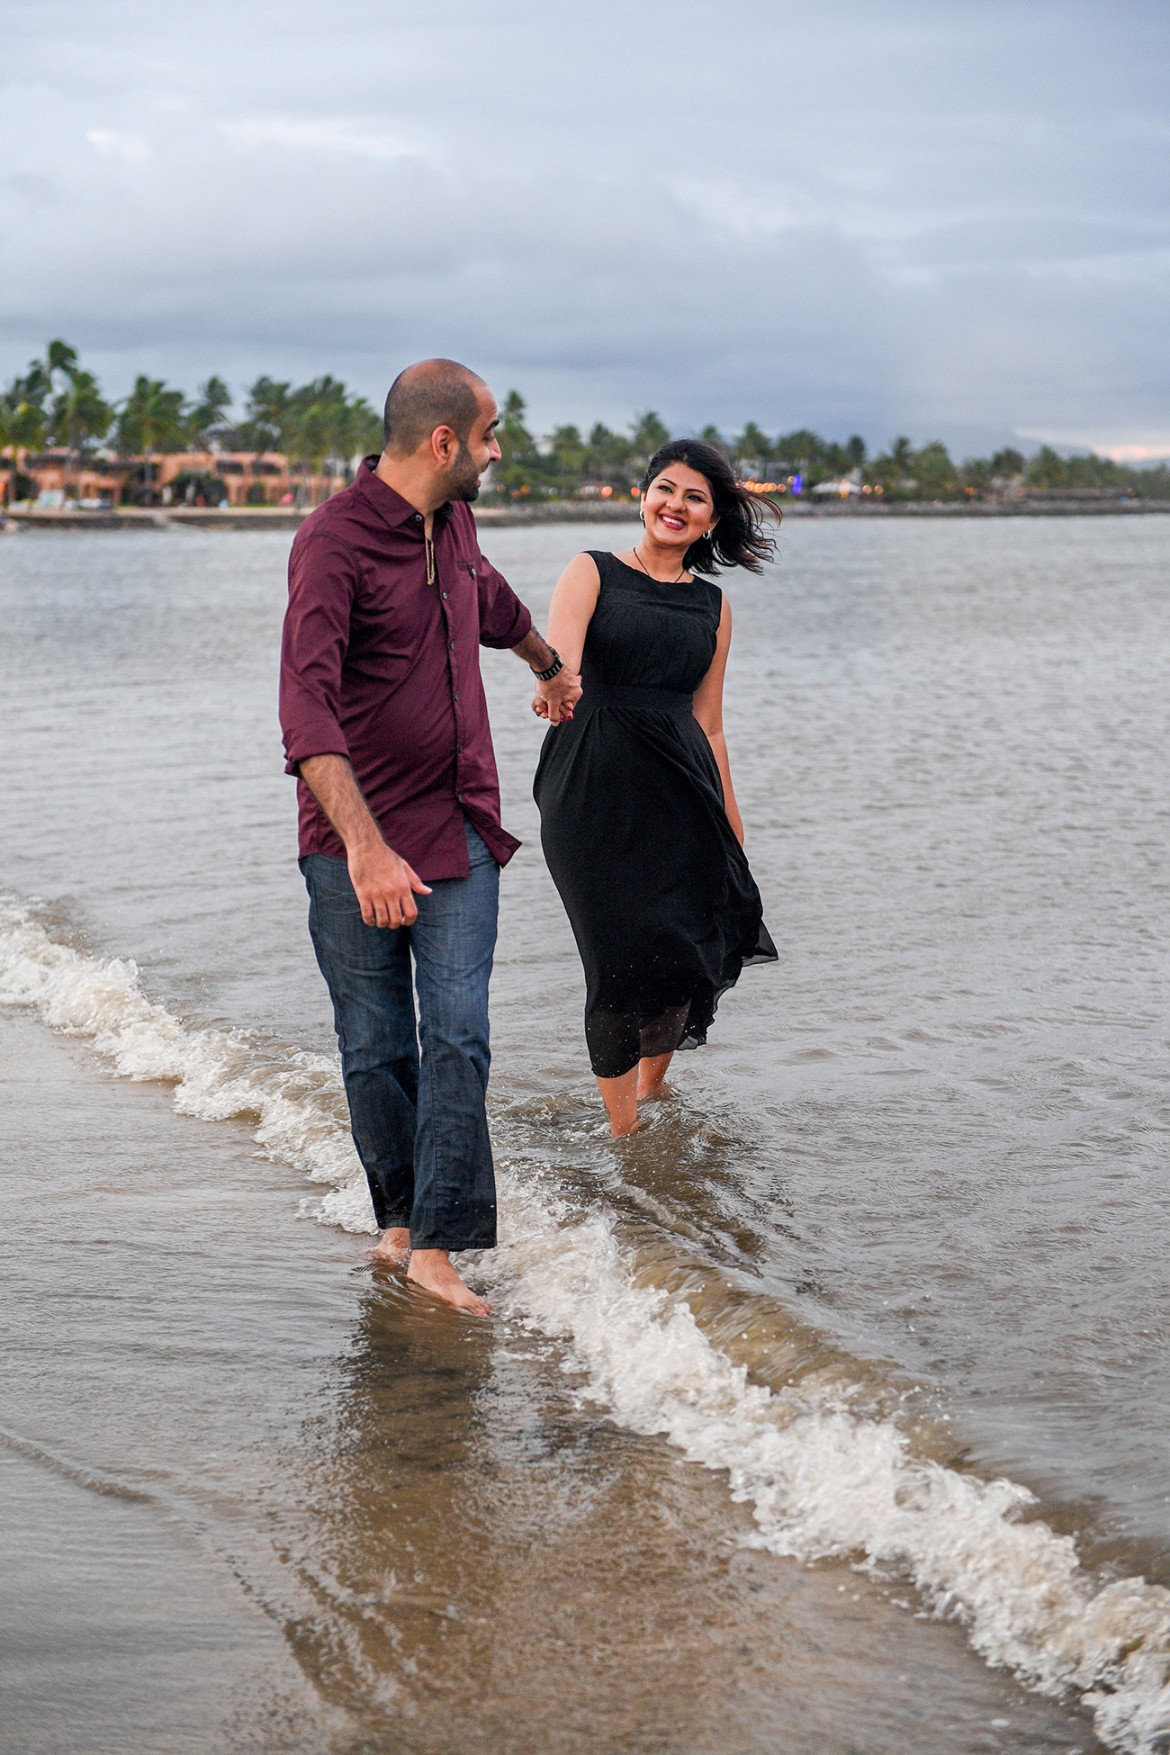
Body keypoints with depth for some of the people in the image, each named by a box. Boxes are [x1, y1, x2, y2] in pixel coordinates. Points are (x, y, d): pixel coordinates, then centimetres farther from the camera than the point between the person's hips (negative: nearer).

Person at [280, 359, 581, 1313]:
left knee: (458, 1037, -8)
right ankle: (398, 1218, 24)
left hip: (461, 830, 5)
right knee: (377, 1049, 5)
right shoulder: (334, 540, -16)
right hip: (356, 840, -5)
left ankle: (436, 1246, -8)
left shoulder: (452, 523, 9)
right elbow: (307, 709, -29)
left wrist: (551, 666, 54)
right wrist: (364, 847, -39)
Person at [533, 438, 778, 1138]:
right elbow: (559, 655, -17)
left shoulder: (713, 606, 14)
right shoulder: (593, 574, 4)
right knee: (624, 961, -7)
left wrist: (733, 832, 15)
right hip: (593, 787, -3)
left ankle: (653, 1087, 30)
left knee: (692, 955, 2)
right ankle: (624, 1129, 6)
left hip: (680, 790, 4)